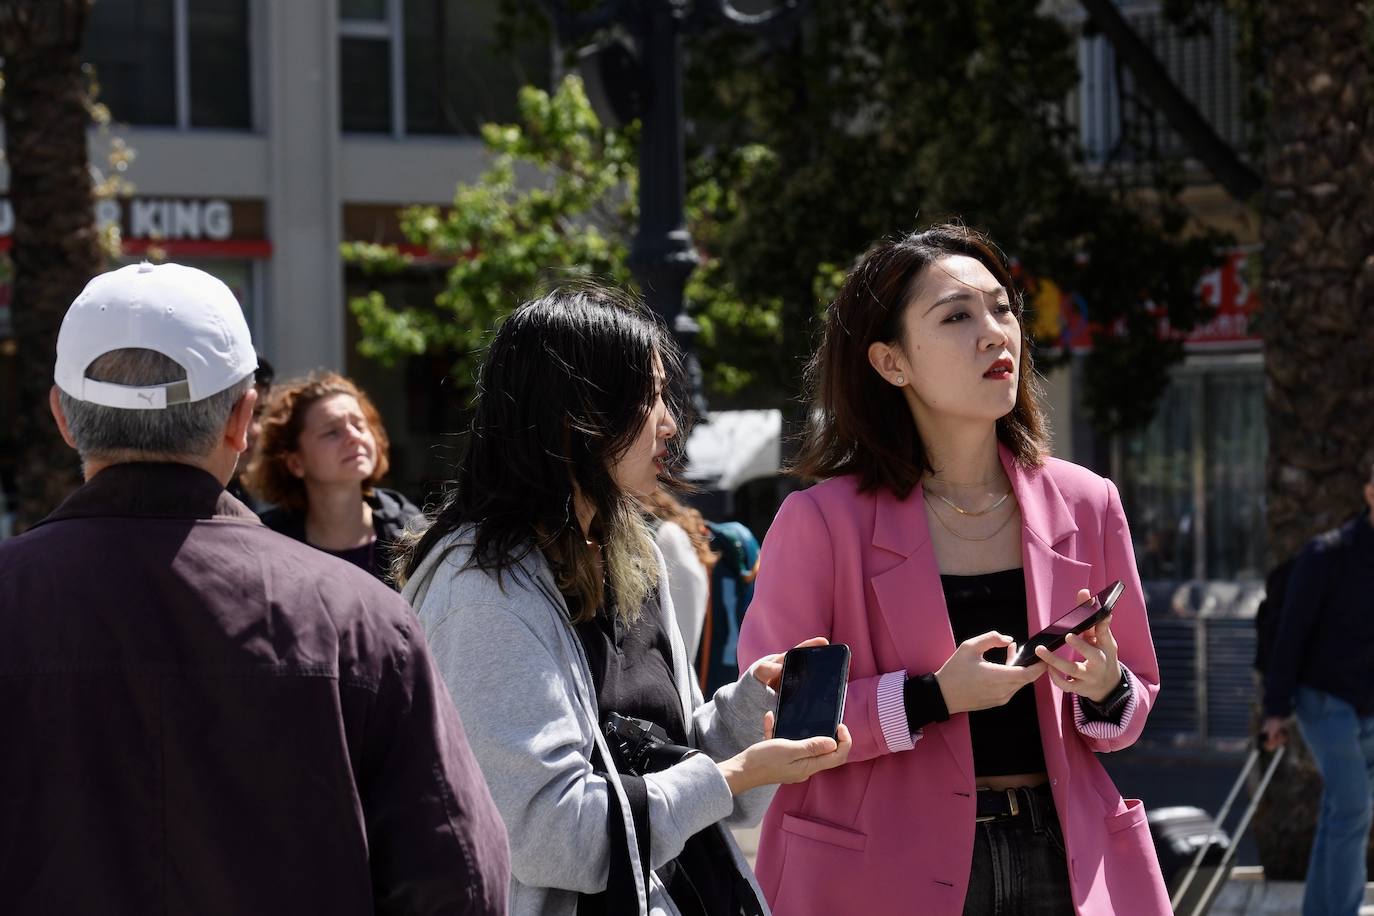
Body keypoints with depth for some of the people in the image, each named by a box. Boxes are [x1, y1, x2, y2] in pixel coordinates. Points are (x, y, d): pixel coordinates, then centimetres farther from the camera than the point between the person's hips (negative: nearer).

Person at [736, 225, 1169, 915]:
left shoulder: (1084, 505, 5)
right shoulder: (822, 521, -7)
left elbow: (1138, 696, 14)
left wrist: (1106, 691, -9)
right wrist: (931, 698, -20)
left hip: (1060, 860, 4)